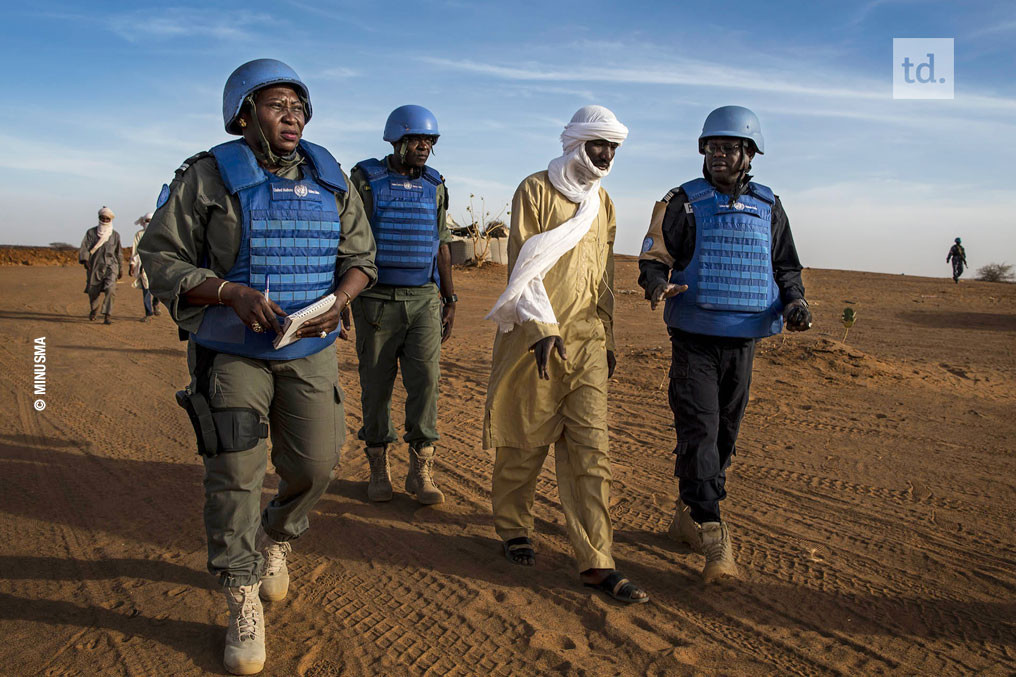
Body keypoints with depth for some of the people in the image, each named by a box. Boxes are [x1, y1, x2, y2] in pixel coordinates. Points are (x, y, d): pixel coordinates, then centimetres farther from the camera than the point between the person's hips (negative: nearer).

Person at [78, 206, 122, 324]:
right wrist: (85, 260, -20)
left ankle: (107, 316, -21)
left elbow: (118, 253, 18)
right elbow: (84, 247, -3)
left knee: (110, 289, -20)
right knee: (92, 291, 7)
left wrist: (121, 268, 19)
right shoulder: (91, 232, 5)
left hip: (110, 266, -1)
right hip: (95, 266, 1)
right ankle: (94, 309, 39)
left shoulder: (115, 235, 9)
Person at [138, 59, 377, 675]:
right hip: (233, 350, -3)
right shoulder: (209, 177, -5)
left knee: (315, 464, 4)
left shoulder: (330, 179, 5)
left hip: (312, 348, 3)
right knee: (235, 474, -3)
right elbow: (161, 257, -5)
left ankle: (277, 539, 37)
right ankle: (244, 606, 13)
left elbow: (360, 257, 9)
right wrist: (232, 293, -20)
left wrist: (337, 301, -12)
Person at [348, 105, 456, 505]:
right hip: (377, 299, -2)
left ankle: (421, 472, 6)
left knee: (425, 381, -4)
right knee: (376, 385, 4)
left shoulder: (434, 187, 10)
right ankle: (379, 470, 18)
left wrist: (449, 300, 12)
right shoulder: (366, 180, -1)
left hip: (424, 299, 3)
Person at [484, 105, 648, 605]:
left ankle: (596, 563, 2)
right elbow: (523, 265, -9)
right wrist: (543, 327, -18)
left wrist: (606, 336, 19)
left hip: (586, 340, 5)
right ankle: (513, 528, 28)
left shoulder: (603, 203, 16)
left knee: (590, 449, 0)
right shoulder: (536, 190, -2)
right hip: (535, 336, -5)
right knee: (525, 441, 5)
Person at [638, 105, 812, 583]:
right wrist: (658, 283, -28)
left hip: (743, 341, 4)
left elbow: (785, 266, 17)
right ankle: (714, 542, -12)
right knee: (699, 432, -12)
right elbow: (655, 255, -5)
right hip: (694, 339, -4)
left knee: (724, 435, 11)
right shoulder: (683, 202, 0)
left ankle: (688, 517, 28)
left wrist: (795, 302, -3)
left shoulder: (768, 207, 11)